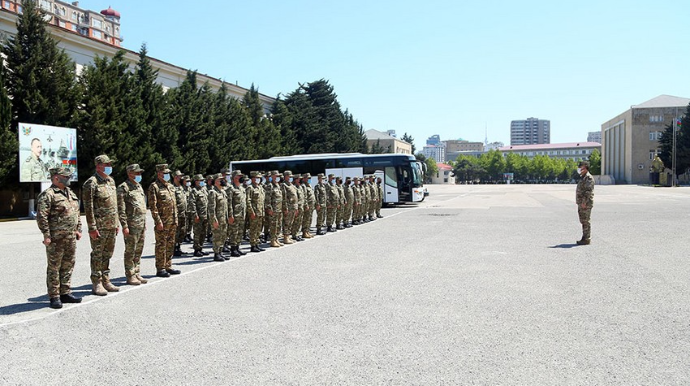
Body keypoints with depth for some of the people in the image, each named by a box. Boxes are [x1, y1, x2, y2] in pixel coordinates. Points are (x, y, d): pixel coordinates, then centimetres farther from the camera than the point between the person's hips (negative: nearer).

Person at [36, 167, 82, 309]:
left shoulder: (71, 193, 16)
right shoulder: (48, 195, -10)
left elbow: (77, 213, 23)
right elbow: (41, 216, -15)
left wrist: (78, 229, 17)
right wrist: (46, 235, -18)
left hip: (71, 238, 8)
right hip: (56, 239, -8)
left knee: (68, 266, 12)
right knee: (54, 268, 1)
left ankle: (65, 293, 22)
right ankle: (54, 297, 8)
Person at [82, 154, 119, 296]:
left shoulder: (111, 181, 13)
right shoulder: (91, 183, -11)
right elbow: (88, 207, -14)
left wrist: (117, 223, 16)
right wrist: (92, 228, -17)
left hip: (111, 226, 7)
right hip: (99, 226, -7)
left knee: (107, 254, 13)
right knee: (97, 255, 0)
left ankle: (106, 281, 22)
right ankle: (97, 284, 8)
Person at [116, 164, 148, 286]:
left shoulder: (139, 186, 16)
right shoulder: (123, 187, -9)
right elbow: (121, 209, -14)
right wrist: (124, 226, -18)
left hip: (141, 225, 8)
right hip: (131, 225, -8)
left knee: (138, 251, 12)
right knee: (130, 251, -1)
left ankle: (137, 274, 20)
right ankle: (130, 276, 6)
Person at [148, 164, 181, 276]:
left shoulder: (170, 186, 15)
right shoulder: (154, 187, -9)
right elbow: (153, 206, -14)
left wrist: (176, 219, 14)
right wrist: (158, 221, -18)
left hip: (172, 222, 8)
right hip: (162, 222, -8)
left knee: (170, 244, 12)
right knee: (161, 245, -2)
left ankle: (168, 266, 20)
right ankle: (160, 269, 4)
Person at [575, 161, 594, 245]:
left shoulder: (589, 178, -13)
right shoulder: (582, 177, 18)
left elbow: (588, 191, -21)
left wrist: (584, 202, -24)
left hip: (586, 204, -10)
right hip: (581, 203, 10)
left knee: (586, 221, -6)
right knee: (583, 221, 13)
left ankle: (587, 239, -2)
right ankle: (585, 238, 19)